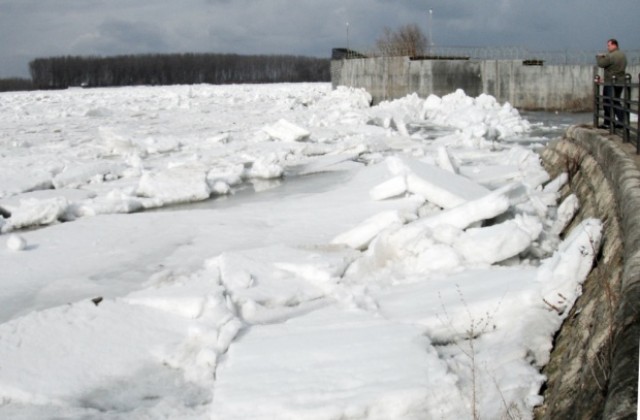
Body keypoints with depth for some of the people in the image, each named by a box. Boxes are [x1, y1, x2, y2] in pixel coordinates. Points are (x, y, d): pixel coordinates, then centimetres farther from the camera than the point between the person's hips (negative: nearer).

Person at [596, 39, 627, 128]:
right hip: (620, 82, 9)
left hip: (610, 83, -9)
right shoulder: (623, 55, 13)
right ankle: (621, 121, 13)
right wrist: (604, 57, 8)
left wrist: (599, 57, 7)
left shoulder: (611, 56, -18)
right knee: (616, 102, 15)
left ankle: (607, 123, -1)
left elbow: (601, 64, -12)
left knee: (607, 103, -2)